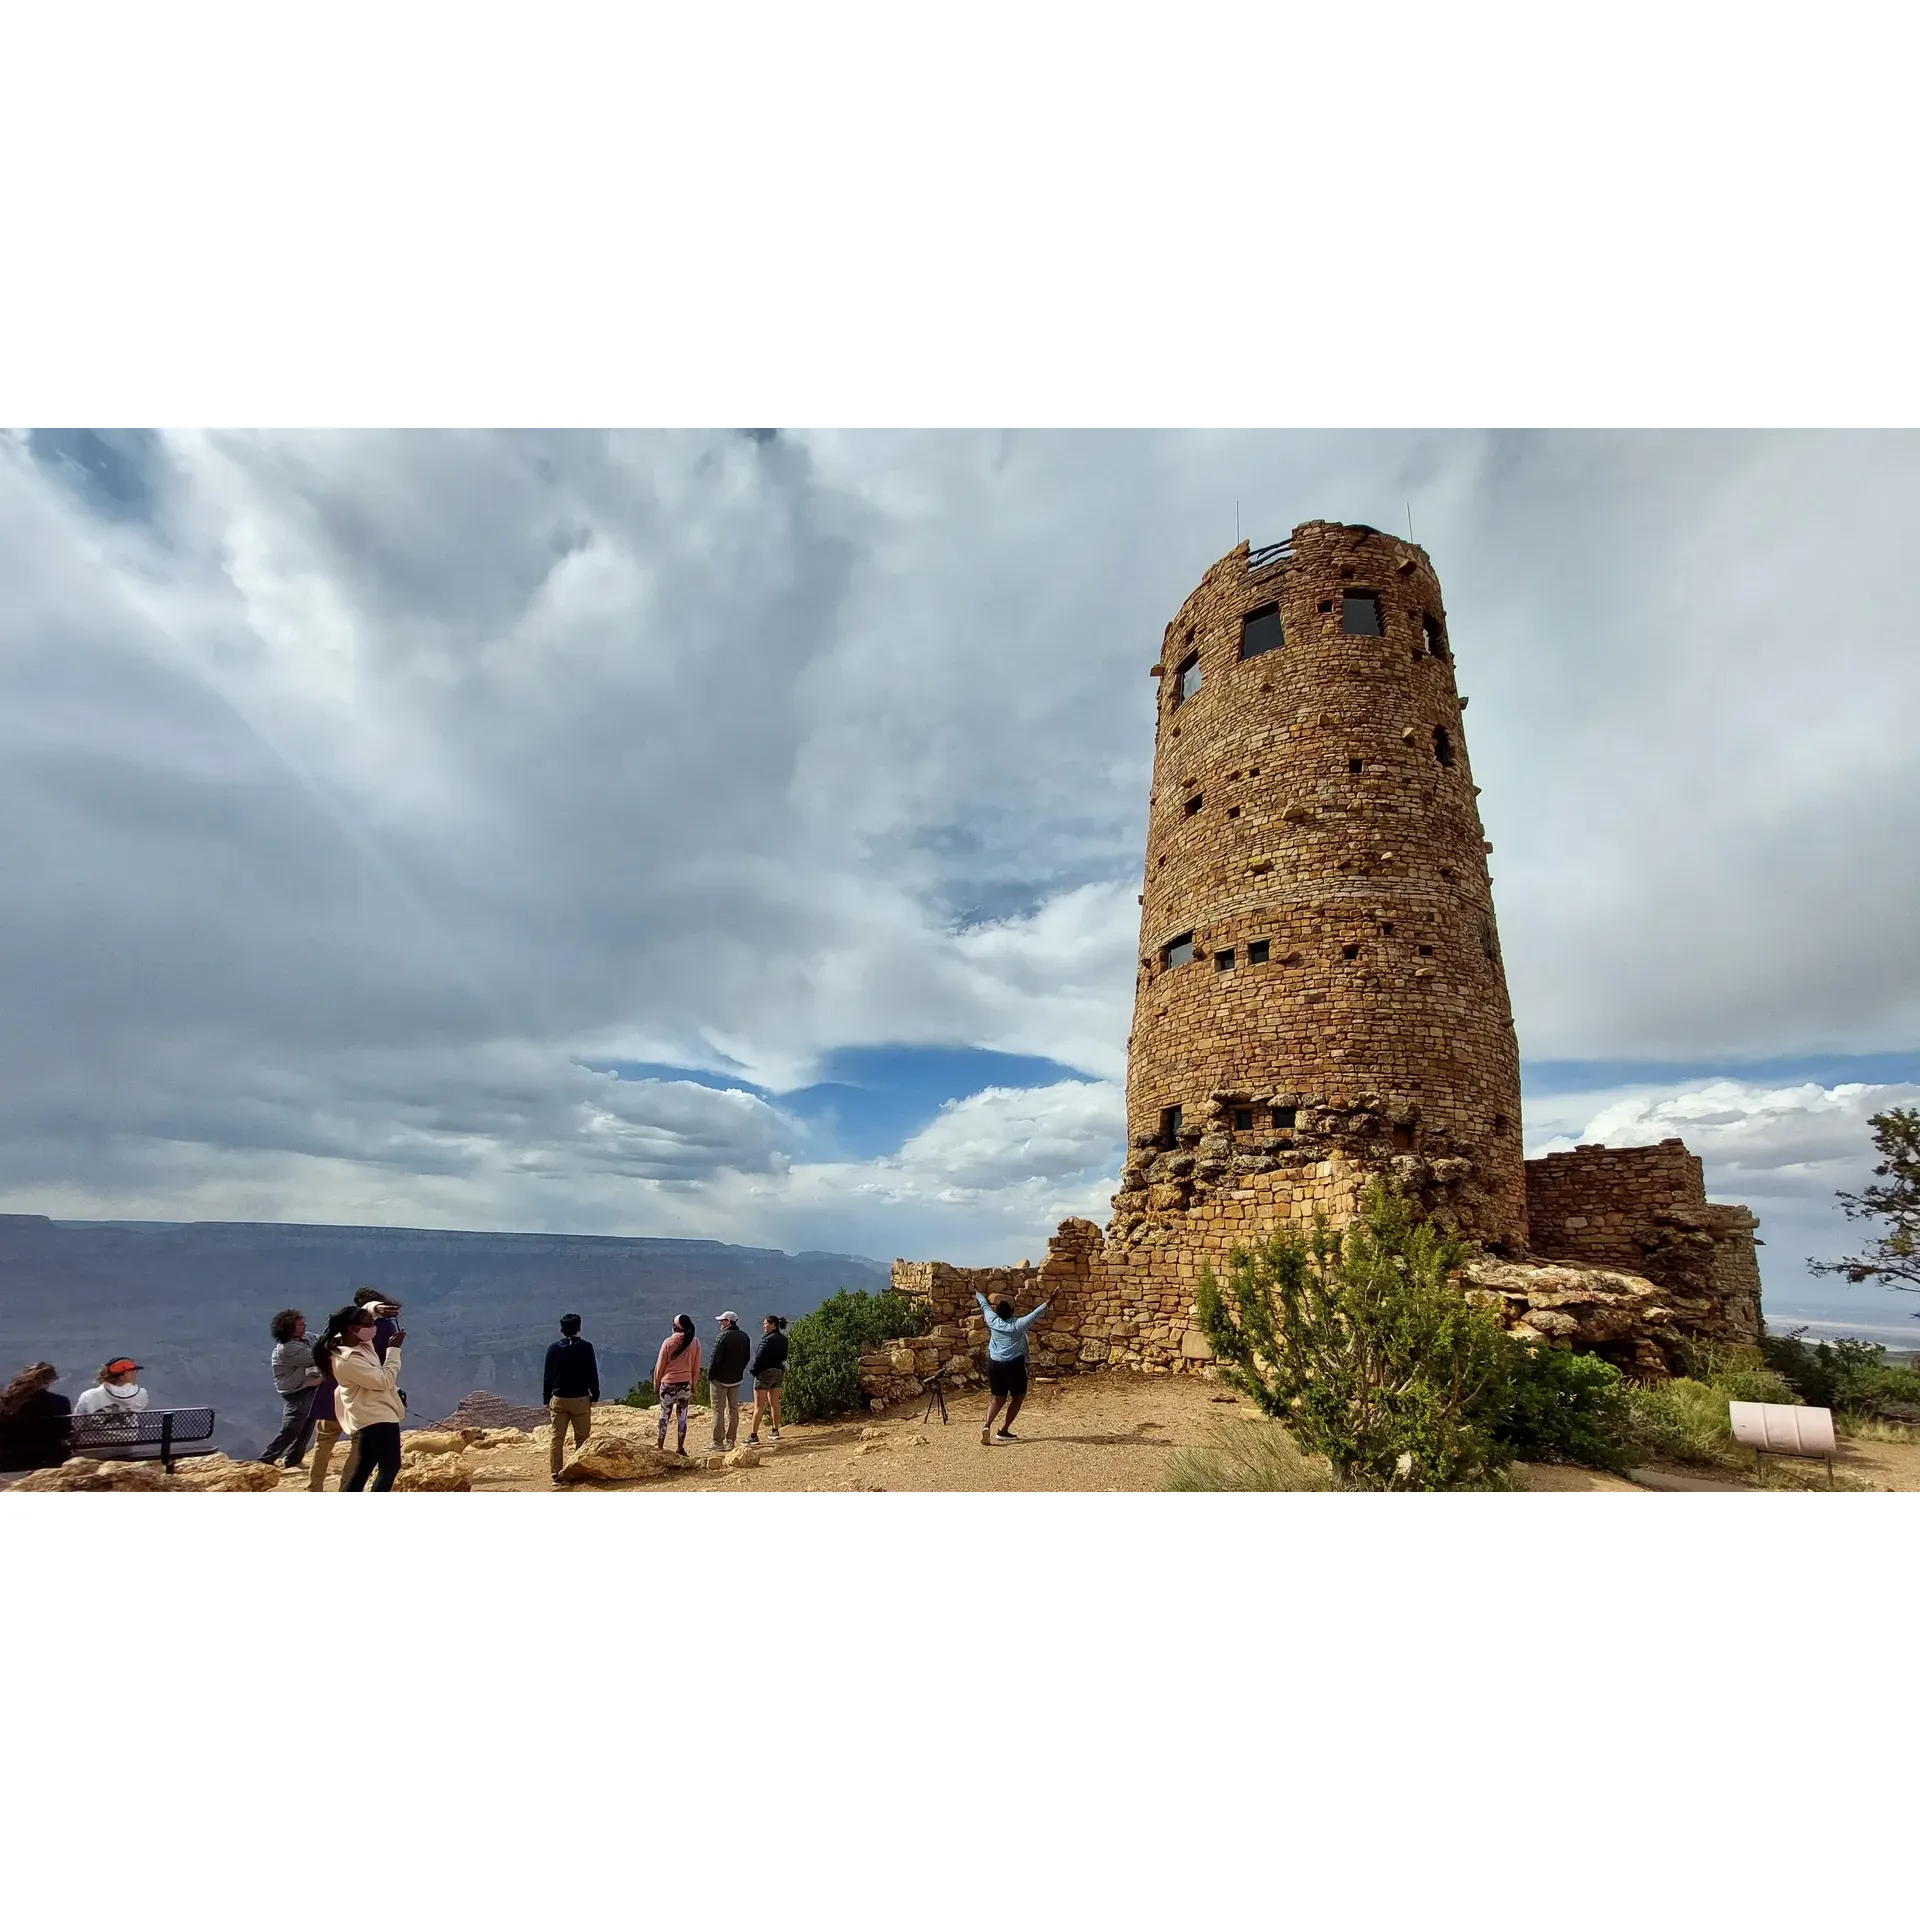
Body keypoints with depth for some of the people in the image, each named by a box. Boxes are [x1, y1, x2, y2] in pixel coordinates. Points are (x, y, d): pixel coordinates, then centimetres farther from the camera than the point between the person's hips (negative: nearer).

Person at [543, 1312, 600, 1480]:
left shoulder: (553, 1348, 1)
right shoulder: (586, 1347, -6)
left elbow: (548, 1376, 4)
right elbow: (593, 1374, -3)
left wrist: (546, 1398, 12)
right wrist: (595, 1395, 6)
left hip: (558, 1399, 2)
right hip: (580, 1398, -2)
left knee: (557, 1438, 9)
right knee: (582, 1438, 5)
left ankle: (556, 1473, 8)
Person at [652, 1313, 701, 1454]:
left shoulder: (668, 1342, -11)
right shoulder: (695, 1342, -4)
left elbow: (660, 1366, -4)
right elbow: (696, 1367, 3)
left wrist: (656, 1384, 8)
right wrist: (693, 1384, 15)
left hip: (668, 1384, -2)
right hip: (686, 1384, 2)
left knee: (664, 1415, 10)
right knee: (682, 1416, 10)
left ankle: (660, 1446, 16)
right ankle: (680, 1448, 15)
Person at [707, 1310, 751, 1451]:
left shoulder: (724, 1336, -17)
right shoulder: (744, 1337, 6)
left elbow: (715, 1358, -17)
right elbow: (746, 1357, 12)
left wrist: (709, 1376, -7)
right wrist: (739, 1371, 16)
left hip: (720, 1379, -7)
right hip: (736, 1378, 7)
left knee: (718, 1410, 0)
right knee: (733, 1409, 12)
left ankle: (718, 1442, 1)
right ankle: (731, 1441, 16)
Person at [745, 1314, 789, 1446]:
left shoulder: (768, 1339, -19)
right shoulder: (783, 1339, 7)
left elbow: (760, 1357, -21)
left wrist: (754, 1371, -9)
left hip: (765, 1372, -8)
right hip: (779, 1372, 8)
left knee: (759, 1405, -4)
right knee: (775, 1403, 17)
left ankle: (753, 1436, -4)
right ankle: (776, 1431, 23)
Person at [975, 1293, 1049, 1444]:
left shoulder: (993, 1321, 0)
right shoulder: (1018, 1325, -10)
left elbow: (985, 1306, 18)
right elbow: (1035, 1314, -16)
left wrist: (979, 1296, 36)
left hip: (994, 1365, 4)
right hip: (1014, 1365, -4)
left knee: (999, 1399, 13)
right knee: (1018, 1397, 15)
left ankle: (987, 1425, -10)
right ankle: (1004, 1431, 12)